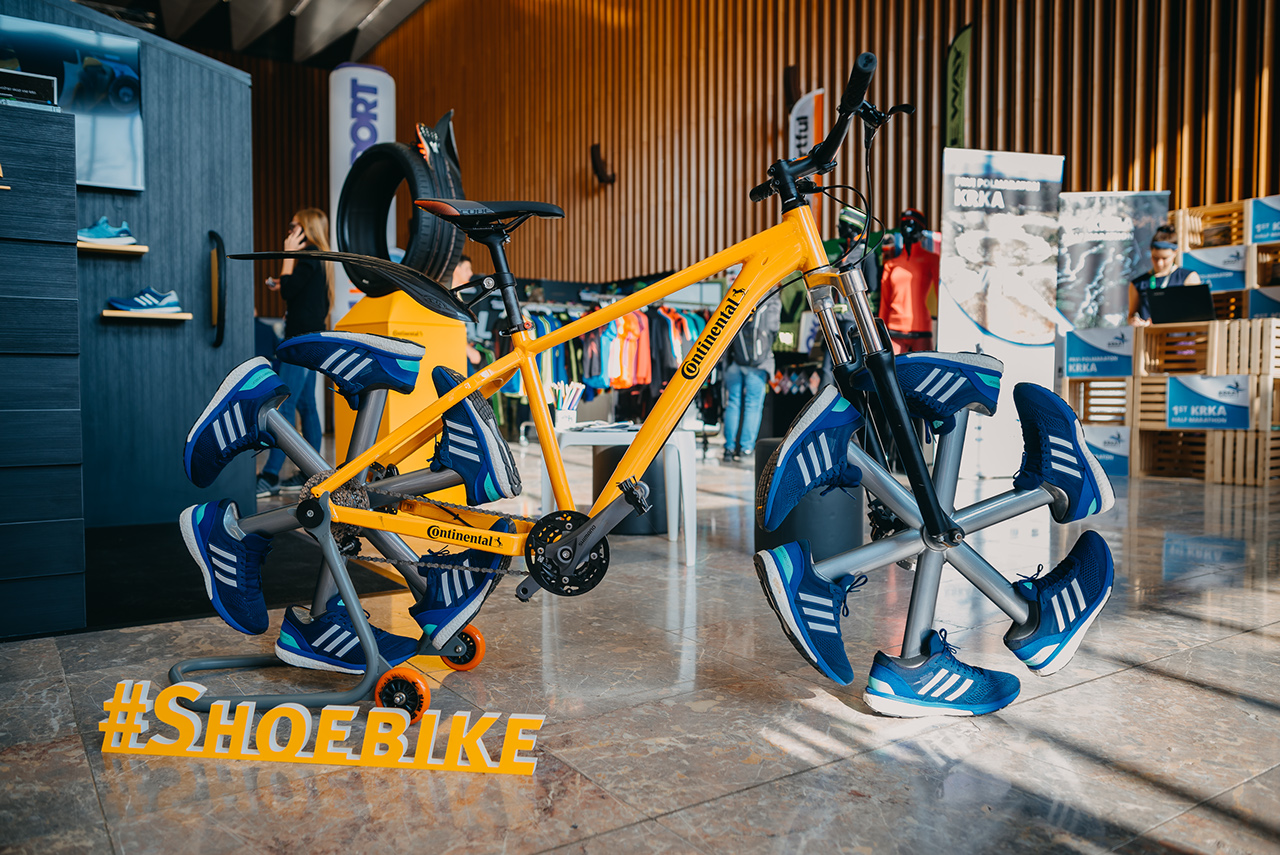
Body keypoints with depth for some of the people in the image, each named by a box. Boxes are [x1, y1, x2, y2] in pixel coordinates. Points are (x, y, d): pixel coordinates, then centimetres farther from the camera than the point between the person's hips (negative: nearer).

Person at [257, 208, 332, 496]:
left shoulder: (309, 256, -10)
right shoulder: (319, 258, 18)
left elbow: (288, 291, -17)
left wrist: (288, 254, -10)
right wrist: (283, 285, 17)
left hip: (304, 339, -10)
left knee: (284, 406, -13)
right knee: (305, 405, 11)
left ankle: (270, 476, -14)